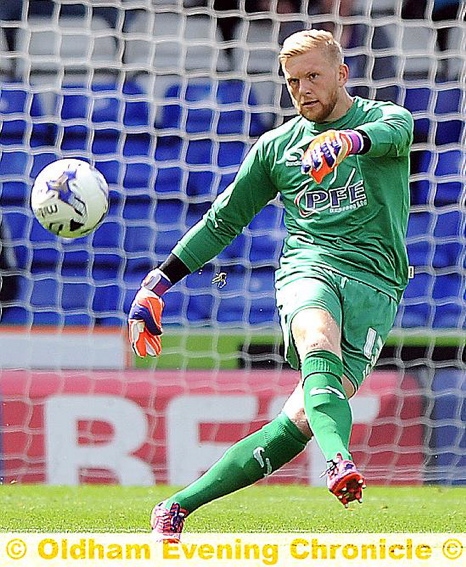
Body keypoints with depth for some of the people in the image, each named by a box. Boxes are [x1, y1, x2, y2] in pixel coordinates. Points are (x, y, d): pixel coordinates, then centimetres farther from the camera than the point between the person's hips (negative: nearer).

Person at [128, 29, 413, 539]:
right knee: (318, 343, -36)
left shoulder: (386, 118, 9)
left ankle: (180, 506, -10)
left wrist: (349, 140, -42)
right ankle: (341, 461, -63)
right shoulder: (276, 147, 19)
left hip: (375, 281, -2)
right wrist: (158, 283, 20)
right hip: (308, 265, 2)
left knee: (302, 419, -17)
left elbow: (393, 132, -17)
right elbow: (223, 220, 26)